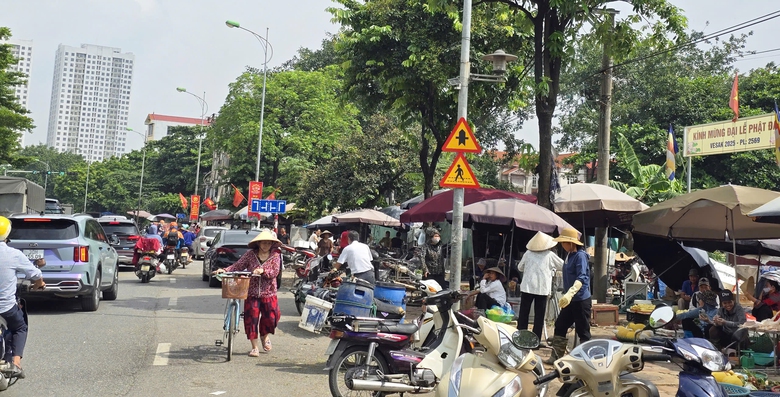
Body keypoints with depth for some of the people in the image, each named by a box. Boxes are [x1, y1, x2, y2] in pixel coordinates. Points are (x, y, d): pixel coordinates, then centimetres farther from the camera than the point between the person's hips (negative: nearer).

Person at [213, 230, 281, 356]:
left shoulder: (275, 255, 1)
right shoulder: (251, 254, 2)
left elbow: (275, 272, -11)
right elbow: (237, 266, 0)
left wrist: (263, 271, -28)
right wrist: (224, 270, -14)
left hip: (268, 293, 0)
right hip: (252, 292, 0)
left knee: (272, 317, -5)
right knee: (251, 318, -3)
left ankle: (265, 335, 29)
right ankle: (254, 347, 11)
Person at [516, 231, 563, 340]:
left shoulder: (528, 253, 5)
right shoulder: (550, 255, 2)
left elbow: (520, 268, 16)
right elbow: (563, 266, 14)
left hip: (527, 287, 1)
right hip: (542, 289, -1)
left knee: (523, 314, 6)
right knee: (539, 315, 4)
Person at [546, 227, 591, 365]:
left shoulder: (580, 256, -16)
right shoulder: (569, 255, 11)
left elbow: (581, 278, -27)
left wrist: (569, 294, -40)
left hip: (581, 300, -10)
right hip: (570, 299, 10)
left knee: (583, 331, -1)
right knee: (560, 326, 11)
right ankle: (556, 357, 19)